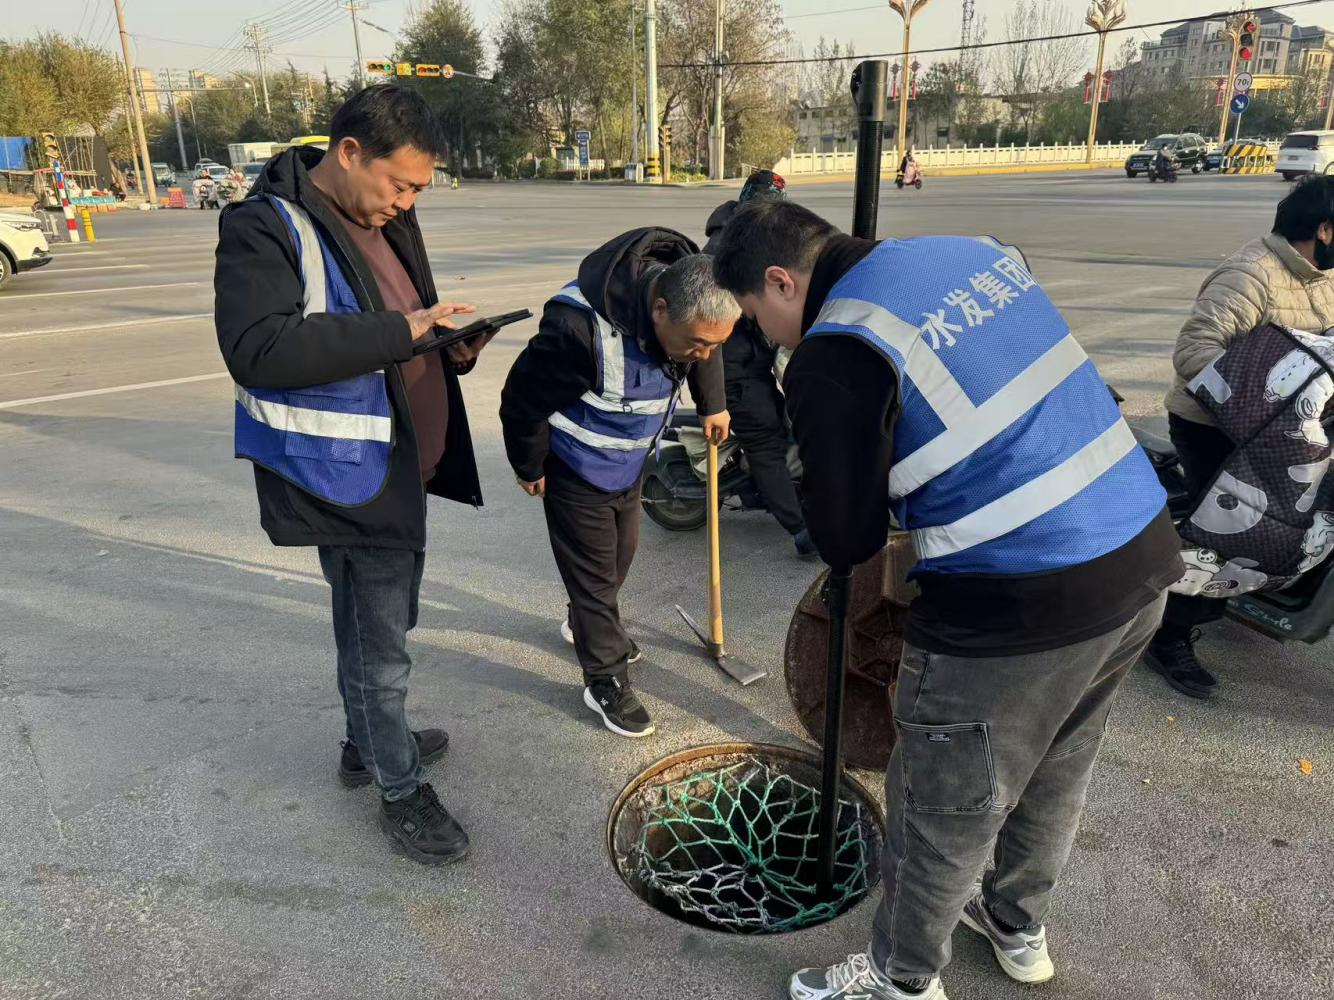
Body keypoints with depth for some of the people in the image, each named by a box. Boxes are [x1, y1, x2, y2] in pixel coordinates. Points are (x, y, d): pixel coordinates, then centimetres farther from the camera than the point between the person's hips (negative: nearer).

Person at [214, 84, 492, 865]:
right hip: (345, 477, -9)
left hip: (398, 464, 9)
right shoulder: (266, 228, -16)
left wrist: (450, 344, -2)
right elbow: (257, 350, -30)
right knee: (380, 642, 3)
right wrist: (399, 331, -31)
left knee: (376, 628, 23)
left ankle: (369, 742, 43)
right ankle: (401, 794, 20)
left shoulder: (384, 219, 11)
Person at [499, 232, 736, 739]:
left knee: (621, 554, 24)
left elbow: (707, 347, 9)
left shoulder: (690, 306, -18)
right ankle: (606, 682, 21)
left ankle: (585, 623, 51)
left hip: (629, 463, 7)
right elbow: (522, 400, -25)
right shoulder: (582, 328, -39)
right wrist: (530, 469, -11)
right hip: (577, 470, -7)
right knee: (595, 573, 2)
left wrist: (713, 405, 12)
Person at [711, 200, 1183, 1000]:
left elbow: (847, 541, -12)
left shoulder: (832, 355, -15)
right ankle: (1019, 930, 53)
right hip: (1143, 558, 9)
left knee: (942, 813, 15)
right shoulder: (976, 250, 8)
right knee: (1058, 774, 28)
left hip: (1019, 606, -8)